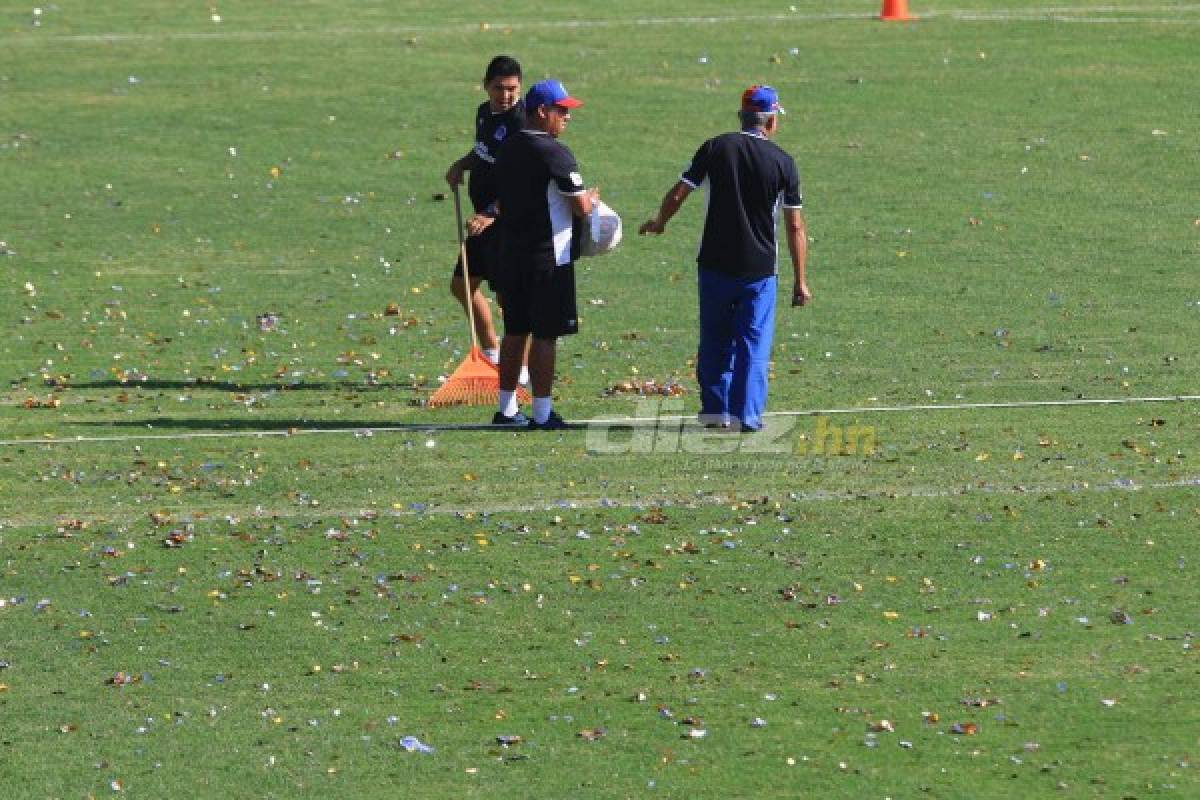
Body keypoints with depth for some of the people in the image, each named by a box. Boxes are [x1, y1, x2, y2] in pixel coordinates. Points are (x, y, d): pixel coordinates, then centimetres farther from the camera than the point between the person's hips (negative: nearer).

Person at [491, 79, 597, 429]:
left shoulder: (508, 149, 10)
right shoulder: (554, 153, -16)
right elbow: (581, 207, -16)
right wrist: (590, 198, 6)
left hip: (511, 254, 8)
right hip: (549, 256, -8)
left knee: (515, 331, 14)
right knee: (545, 334, -3)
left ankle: (507, 409, 20)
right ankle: (542, 413, -1)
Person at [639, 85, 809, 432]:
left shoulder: (715, 148, -3)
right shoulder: (783, 162, -4)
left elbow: (677, 194, 1)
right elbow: (795, 227, -4)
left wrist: (659, 221, 22)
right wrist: (800, 281, 2)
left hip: (715, 265, 1)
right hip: (760, 269, -1)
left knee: (714, 341, 13)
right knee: (753, 344, 5)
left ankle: (715, 410, 15)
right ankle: (746, 414, 1)